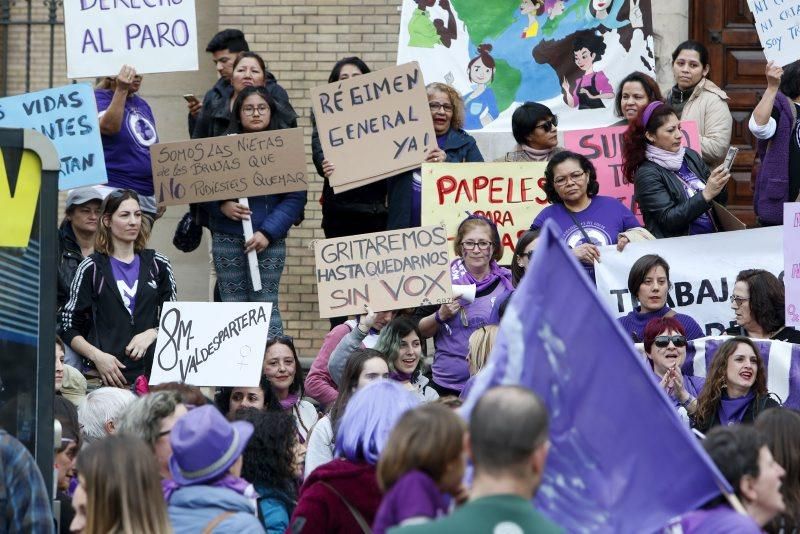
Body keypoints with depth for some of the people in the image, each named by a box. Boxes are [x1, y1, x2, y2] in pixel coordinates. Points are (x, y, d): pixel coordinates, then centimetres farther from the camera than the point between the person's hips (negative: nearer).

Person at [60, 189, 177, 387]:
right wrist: (96, 355, -10)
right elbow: (69, 328, 5)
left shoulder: (158, 264, 13)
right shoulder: (92, 268, 6)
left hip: (151, 373, 2)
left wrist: (152, 334, -2)